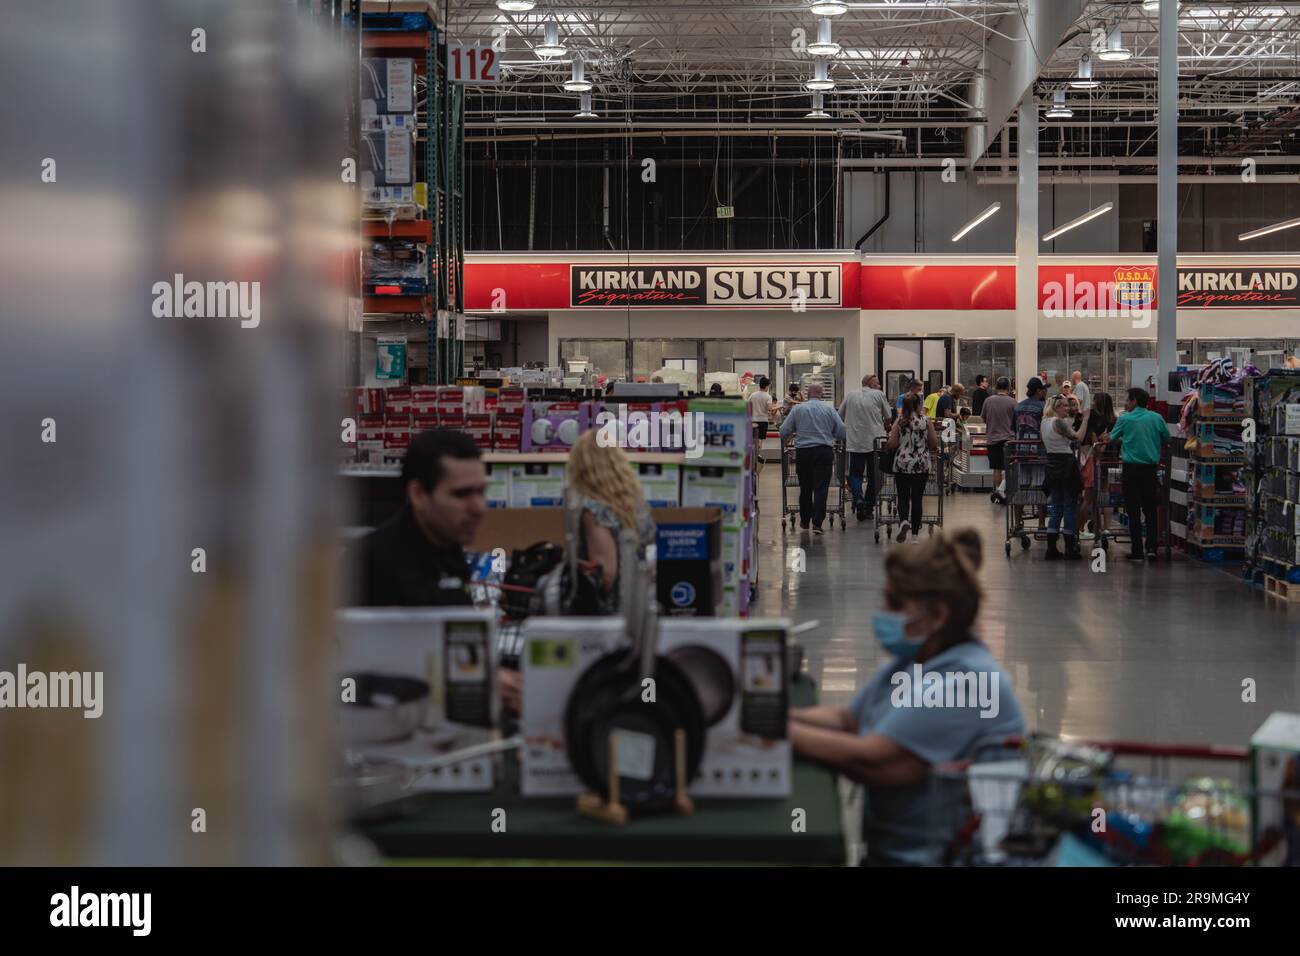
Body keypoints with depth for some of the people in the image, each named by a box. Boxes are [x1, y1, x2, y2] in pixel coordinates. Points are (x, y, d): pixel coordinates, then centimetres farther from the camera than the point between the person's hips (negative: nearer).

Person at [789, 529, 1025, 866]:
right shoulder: (914, 659, 10)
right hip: (891, 847, 9)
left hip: (935, 858, -8)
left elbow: (869, 758, -22)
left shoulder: (965, 678, -20)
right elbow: (847, 718, 15)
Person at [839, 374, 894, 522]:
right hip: (875, 441, -1)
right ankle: (868, 506, 12)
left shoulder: (850, 396, 8)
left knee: (855, 473, 9)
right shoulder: (878, 395, 1)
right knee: (874, 475, 12)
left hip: (855, 442, 1)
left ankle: (858, 498, -17)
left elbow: (839, 416, 12)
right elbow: (888, 417, 4)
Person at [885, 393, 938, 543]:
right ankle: (915, 531, 10)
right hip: (921, 464, 0)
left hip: (902, 463, 0)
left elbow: (892, 444, -6)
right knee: (917, 498, 7)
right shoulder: (926, 421, -3)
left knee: (903, 497, 7)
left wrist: (888, 446, 16)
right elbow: (934, 444, 1)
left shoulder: (899, 421, -3)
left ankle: (904, 521, -19)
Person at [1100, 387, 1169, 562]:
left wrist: (1104, 438, 30)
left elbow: (1112, 438, 7)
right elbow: (1166, 439, 9)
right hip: (1150, 468, 2)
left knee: (1133, 510, 3)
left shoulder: (1125, 419, -4)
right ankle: (1152, 547, 0)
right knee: (1150, 509, 10)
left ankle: (1137, 551, 2)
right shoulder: (1156, 418, 2)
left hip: (1131, 468, -2)